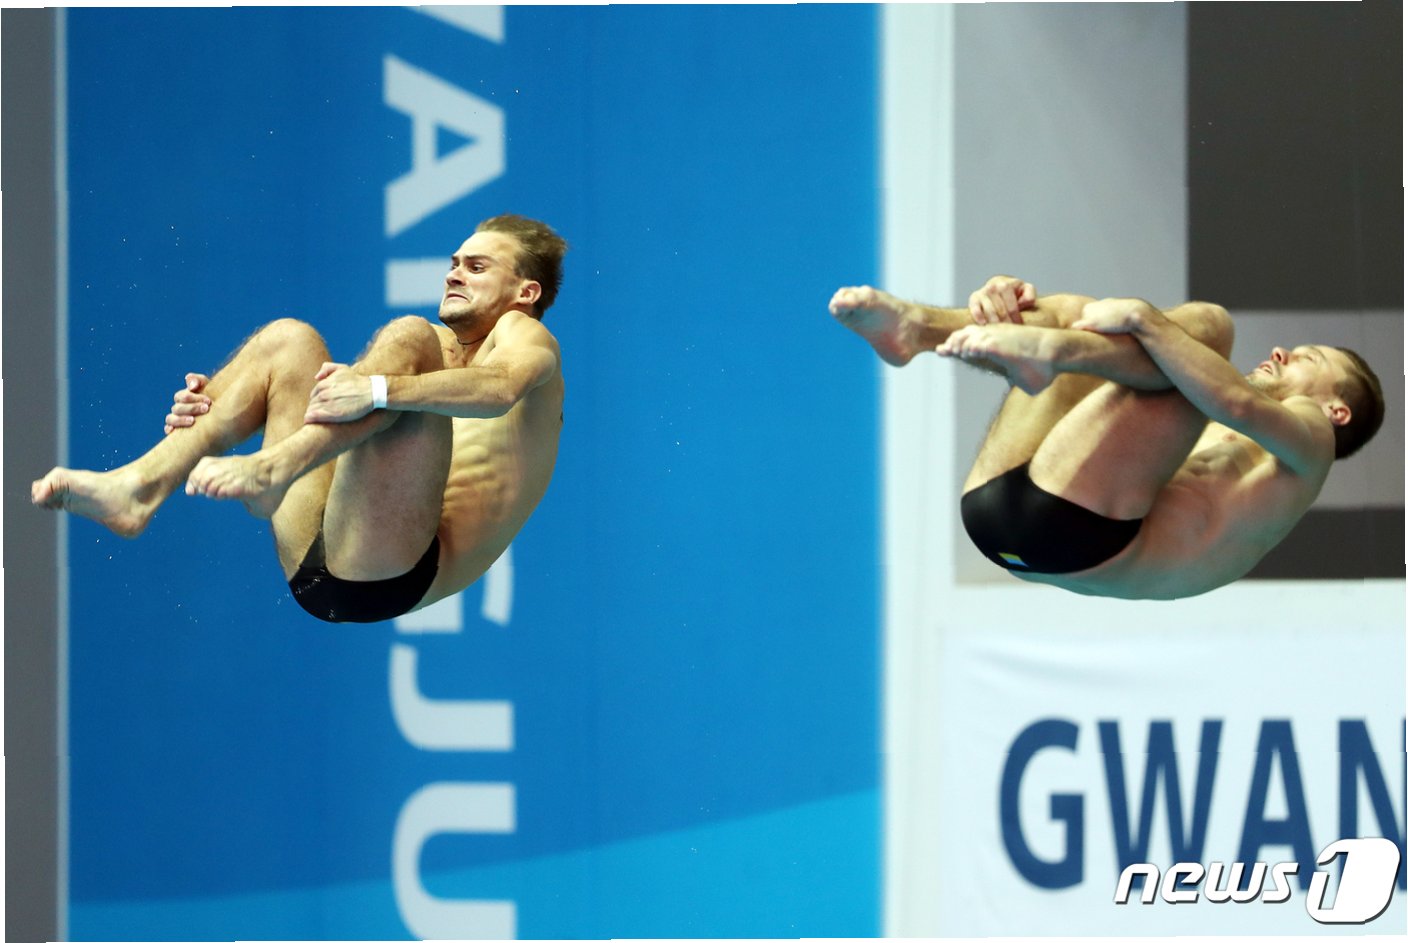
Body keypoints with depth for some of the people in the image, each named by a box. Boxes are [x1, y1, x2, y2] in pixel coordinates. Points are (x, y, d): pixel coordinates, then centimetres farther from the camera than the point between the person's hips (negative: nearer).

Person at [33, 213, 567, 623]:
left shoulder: (524, 336, 13)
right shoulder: (436, 348, 36)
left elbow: (500, 389, -14)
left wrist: (377, 391, -31)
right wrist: (215, 408, 4)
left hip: (401, 574, -7)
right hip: (317, 567, 7)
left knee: (408, 339, -20)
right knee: (289, 341, 7)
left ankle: (268, 472, -40)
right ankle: (142, 486, -12)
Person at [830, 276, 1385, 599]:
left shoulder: (1310, 438, 22)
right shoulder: (1204, 439, 42)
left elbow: (1242, 404, -5)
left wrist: (1145, 320, -11)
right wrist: (1010, 303, 11)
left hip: (1085, 529, -7)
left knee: (1205, 321, -6)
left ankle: (1045, 350, -33)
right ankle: (917, 325, -15)